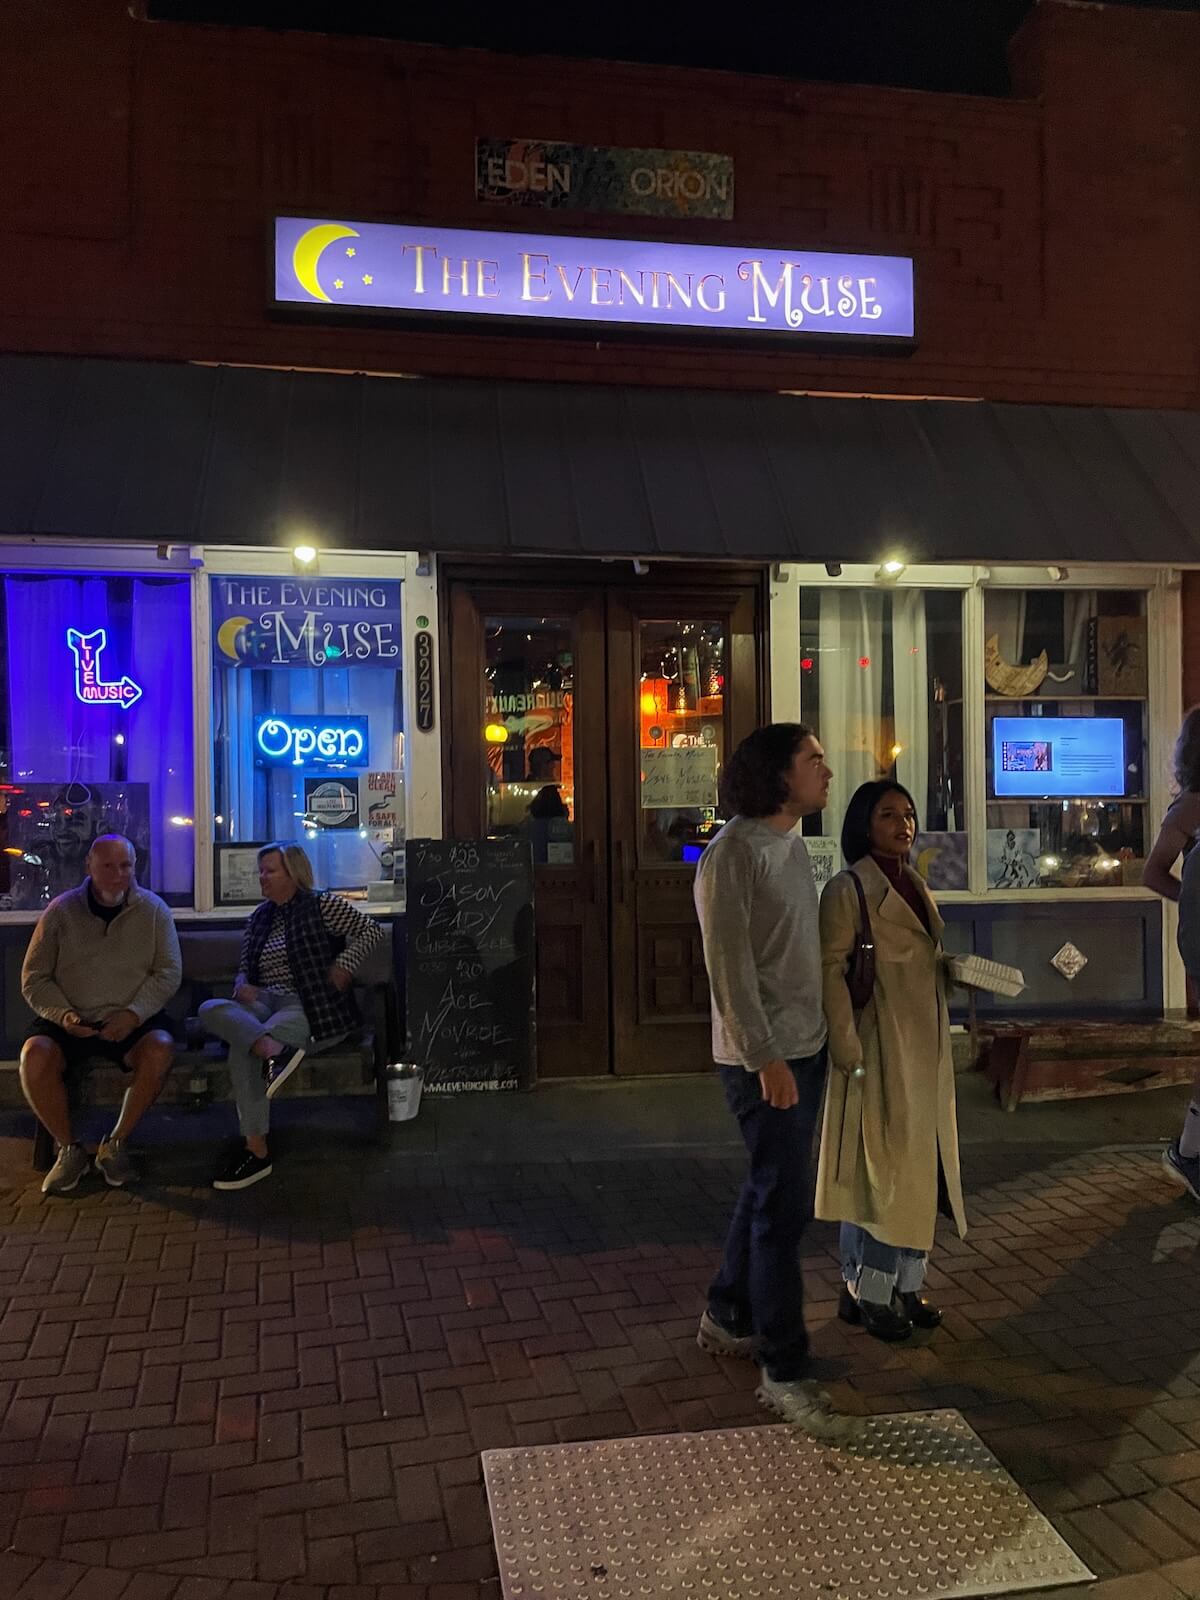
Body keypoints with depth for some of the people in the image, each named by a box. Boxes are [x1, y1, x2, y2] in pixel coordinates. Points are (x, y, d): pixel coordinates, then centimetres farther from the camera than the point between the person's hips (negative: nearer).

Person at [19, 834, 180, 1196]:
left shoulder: (153, 909, 2)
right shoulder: (61, 910, 2)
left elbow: (169, 972, -1)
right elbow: (34, 978, 3)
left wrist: (134, 1013, -17)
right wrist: (63, 1014, -15)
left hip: (132, 1020, 0)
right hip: (69, 1020, 1)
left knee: (160, 1050, -31)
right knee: (35, 1055, -29)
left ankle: (115, 1145, -11)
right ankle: (68, 1149, -8)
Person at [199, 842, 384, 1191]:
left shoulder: (322, 904, 1)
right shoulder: (259, 918, 20)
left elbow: (371, 930, -3)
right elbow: (244, 969, 24)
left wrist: (343, 966, -13)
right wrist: (242, 985, 1)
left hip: (313, 1006, -6)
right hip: (266, 1002, 6)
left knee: (243, 1048, -31)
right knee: (210, 1009, -28)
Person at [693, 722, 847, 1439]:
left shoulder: (794, 844, 11)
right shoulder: (734, 853, -17)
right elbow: (730, 965, -19)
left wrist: (813, 1041, 15)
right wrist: (766, 1057, -20)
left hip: (805, 1047, 9)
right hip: (766, 1057, -9)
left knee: (770, 1191, 18)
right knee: (785, 1205, -3)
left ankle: (728, 1318, 35)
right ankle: (786, 1373, 9)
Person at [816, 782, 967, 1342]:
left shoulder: (915, 886, 14)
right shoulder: (848, 889, -11)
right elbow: (830, 972, -17)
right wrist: (849, 1052, -21)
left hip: (926, 1052, 8)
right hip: (878, 1050, -8)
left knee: (919, 1170, 14)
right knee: (879, 1172, 0)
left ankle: (904, 1285, 27)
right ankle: (866, 1292, 15)